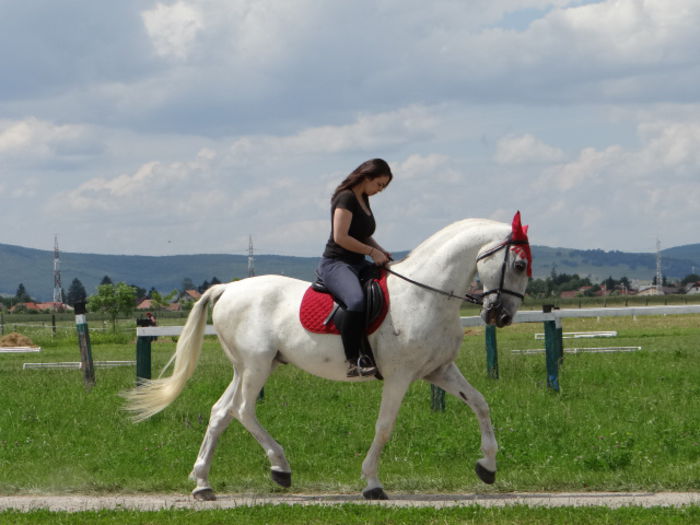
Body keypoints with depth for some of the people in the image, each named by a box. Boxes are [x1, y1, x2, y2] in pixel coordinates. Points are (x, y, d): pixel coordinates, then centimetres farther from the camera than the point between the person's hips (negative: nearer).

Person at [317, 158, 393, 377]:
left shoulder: (363, 199, 17)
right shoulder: (346, 198, -12)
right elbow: (340, 237, -20)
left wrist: (382, 252, 8)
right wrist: (372, 252, -15)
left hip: (358, 264, 10)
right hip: (336, 264, -10)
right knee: (357, 301, -38)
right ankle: (353, 361, -36)